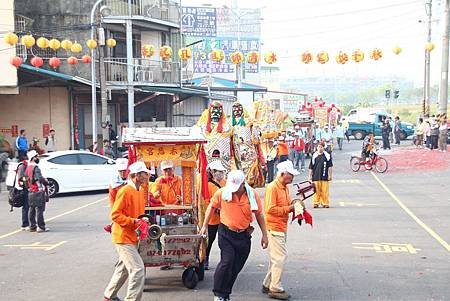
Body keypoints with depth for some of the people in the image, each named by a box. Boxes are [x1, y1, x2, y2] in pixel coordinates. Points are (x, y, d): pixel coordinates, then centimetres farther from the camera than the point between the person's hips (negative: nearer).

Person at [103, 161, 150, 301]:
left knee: (123, 268, 21)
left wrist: (142, 221, 5)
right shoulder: (125, 191, -18)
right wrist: (133, 221, -25)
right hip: (123, 236, -10)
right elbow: (115, 215, -19)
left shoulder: (141, 190, 9)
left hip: (132, 236, 10)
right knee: (138, 269, -14)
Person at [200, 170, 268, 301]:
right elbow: (211, 206, 6)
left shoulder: (253, 195, -7)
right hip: (226, 233, -2)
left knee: (236, 267, 9)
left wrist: (264, 235, 5)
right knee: (227, 261, -16)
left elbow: (259, 214, 3)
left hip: (244, 235, 3)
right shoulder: (222, 192, -10)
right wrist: (204, 226, 7)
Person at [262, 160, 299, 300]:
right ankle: (275, 289, 0)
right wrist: (288, 208, -20)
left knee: (276, 257, 15)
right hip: (274, 227, -10)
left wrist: (293, 205, 2)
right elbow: (270, 209, -21)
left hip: (282, 227, 10)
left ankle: (267, 285, 25)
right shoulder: (272, 188, -15)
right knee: (280, 257, -8)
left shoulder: (285, 187, 14)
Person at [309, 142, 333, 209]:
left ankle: (325, 203, 8)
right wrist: (310, 176, 8)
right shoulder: (314, 156, 6)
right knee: (316, 191, 2)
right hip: (316, 176, 1)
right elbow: (311, 167, 10)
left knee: (325, 191, 0)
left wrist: (330, 175, 1)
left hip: (324, 177, -1)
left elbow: (330, 166, 5)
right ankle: (316, 203, 10)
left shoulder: (327, 156, 4)